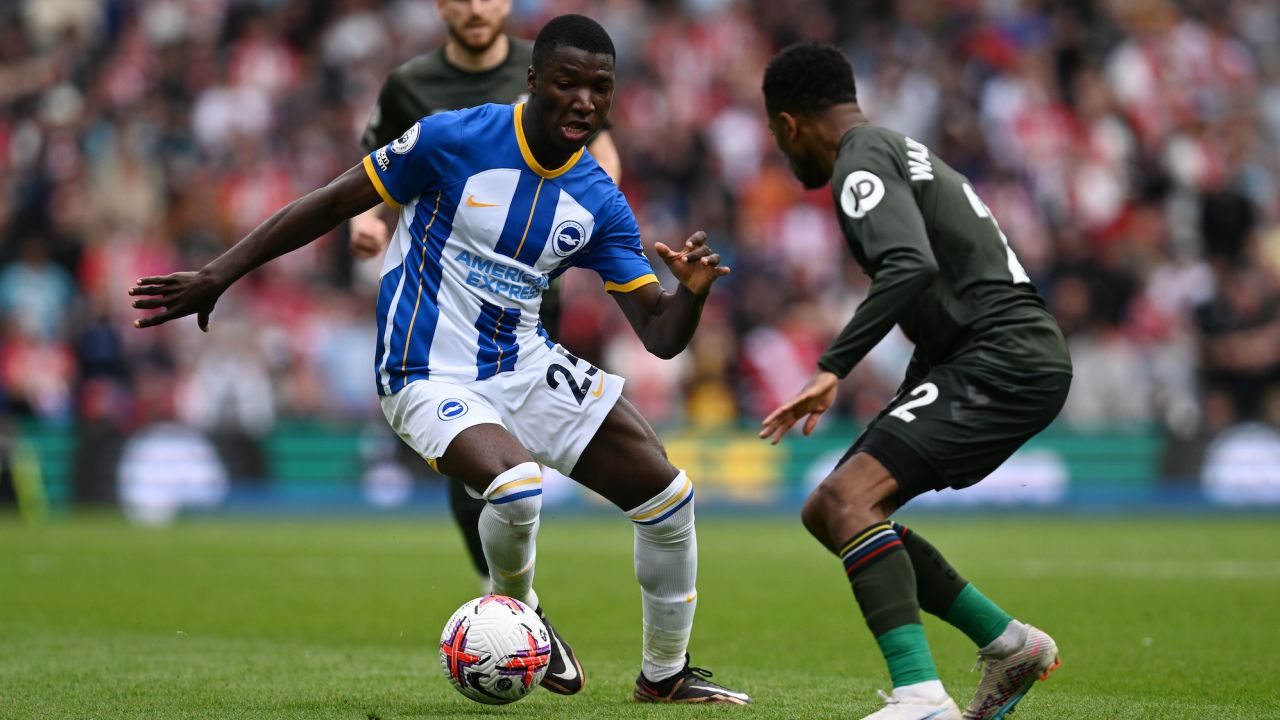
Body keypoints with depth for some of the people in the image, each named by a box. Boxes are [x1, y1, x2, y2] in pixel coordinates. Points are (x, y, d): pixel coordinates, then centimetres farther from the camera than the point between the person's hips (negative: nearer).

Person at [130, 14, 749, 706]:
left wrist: (693, 290, -24)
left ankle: (665, 674, 23)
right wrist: (216, 276, -7)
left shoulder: (599, 203, 0)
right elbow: (331, 204, -6)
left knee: (668, 495, 0)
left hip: (526, 364, 6)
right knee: (516, 485, -34)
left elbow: (659, 334, 0)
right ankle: (516, 609, 2)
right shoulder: (454, 140, -14)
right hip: (434, 380, -6)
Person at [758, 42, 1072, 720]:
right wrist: (912, 408, 37)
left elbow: (911, 266, -26)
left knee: (847, 497, -24)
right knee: (826, 512, 12)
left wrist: (832, 369, -29)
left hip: (1003, 358, -10)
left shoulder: (862, 162, -9)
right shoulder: (905, 152, 24)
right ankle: (1008, 644, 17)